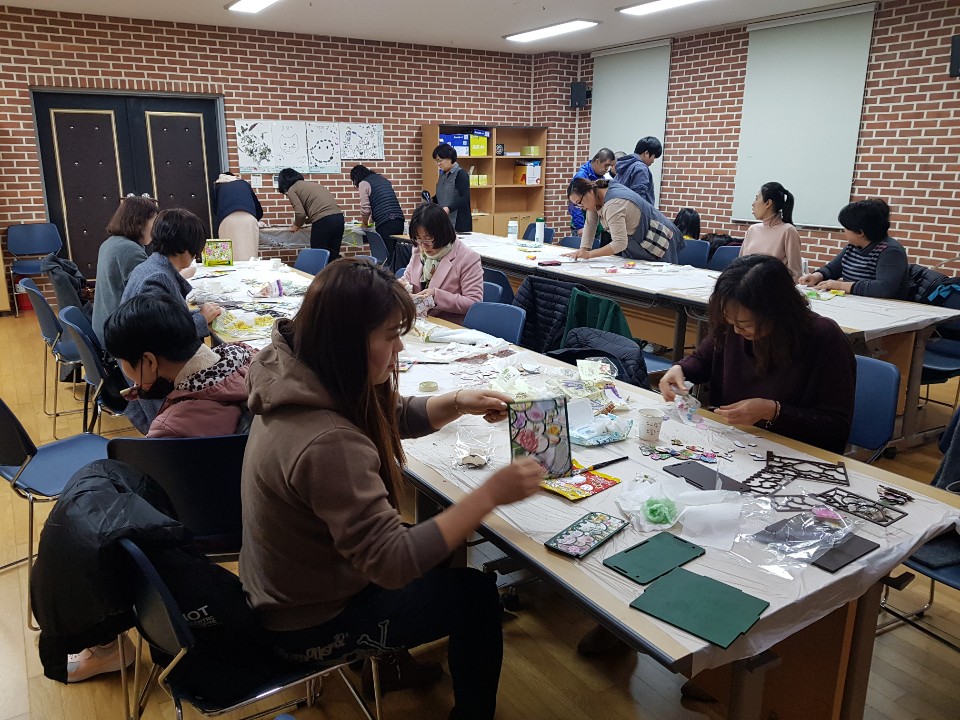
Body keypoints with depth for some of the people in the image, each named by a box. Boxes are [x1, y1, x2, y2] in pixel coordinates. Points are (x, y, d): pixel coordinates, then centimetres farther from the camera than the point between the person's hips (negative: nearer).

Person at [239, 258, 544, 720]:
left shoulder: (306, 383, -9)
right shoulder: (326, 443, -39)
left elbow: (396, 417, 7)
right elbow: (393, 564, -34)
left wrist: (459, 402, -11)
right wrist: (489, 496, -31)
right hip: (310, 626, -8)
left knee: (441, 560, 23)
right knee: (476, 595, 6)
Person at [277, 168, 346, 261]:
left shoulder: (292, 190, 7)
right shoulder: (312, 184, 29)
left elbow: (300, 213, -4)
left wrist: (296, 226, 15)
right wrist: (305, 221, 34)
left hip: (323, 222, -7)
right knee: (333, 257, 10)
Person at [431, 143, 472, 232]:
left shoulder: (461, 174, -8)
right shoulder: (443, 175, 15)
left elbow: (465, 197, -16)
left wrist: (449, 208, -26)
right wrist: (431, 200, 4)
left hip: (459, 222, -7)